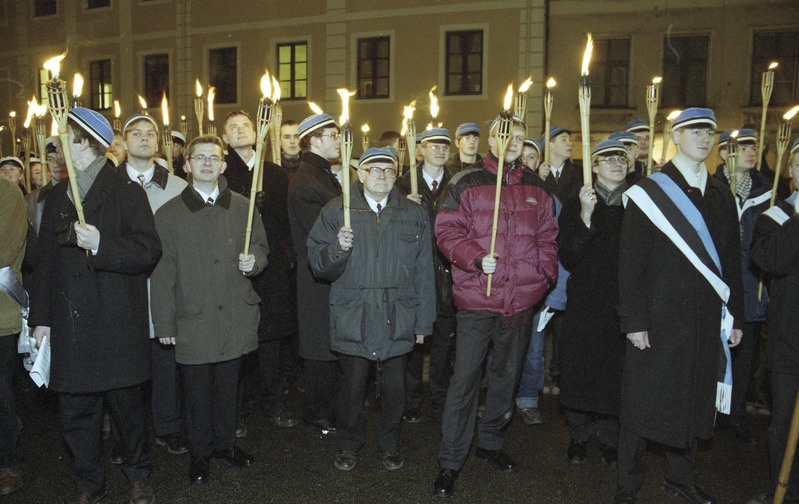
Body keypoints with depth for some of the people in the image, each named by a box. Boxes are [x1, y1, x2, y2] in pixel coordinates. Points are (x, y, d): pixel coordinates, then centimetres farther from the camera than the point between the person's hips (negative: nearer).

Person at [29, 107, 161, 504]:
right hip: (70, 327, 5)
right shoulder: (58, 197, 14)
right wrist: (41, 318, 13)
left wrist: (102, 244, -27)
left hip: (117, 327, -5)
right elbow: (46, 261, 16)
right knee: (75, 412, 10)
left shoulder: (126, 192, -3)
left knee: (126, 405, 7)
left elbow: (148, 250, -13)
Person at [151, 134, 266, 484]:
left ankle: (225, 442, 36)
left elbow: (261, 247, 15)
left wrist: (253, 261, -9)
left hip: (236, 317, 2)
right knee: (197, 391, 9)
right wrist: (164, 324, -3)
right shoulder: (169, 214, -1)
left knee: (228, 386, 15)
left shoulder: (242, 207, 5)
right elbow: (162, 274, -1)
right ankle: (200, 452, 29)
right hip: (193, 320, -2)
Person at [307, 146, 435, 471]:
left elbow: (423, 273, 7)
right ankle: (349, 444, 33)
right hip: (352, 318, -1)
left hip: (397, 320, 1)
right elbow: (318, 265, -1)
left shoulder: (414, 214, 7)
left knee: (394, 387, 10)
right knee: (353, 384, 9)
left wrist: (423, 321, 5)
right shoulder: (336, 211, 2)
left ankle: (390, 444, 33)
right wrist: (337, 249, -22)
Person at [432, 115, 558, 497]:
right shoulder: (466, 184, -3)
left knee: (506, 374, 17)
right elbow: (447, 231, -7)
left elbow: (547, 236, 15)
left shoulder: (536, 188, 10)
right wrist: (477, 258, -20)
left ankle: (490, 441, 37)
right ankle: (451, 460, 11)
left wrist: (546, 272, 3)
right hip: (476, 297, -5)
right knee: (465, 377, -1)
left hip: (521, 298, 5)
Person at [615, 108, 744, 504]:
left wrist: (736, 317, 9)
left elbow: (732, 262, 13)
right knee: (643, 400, 3)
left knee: (693, 400, 15)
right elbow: (630, 262, -9)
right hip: (657, 318, -5)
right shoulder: (648, 193, -5)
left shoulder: (721, 197, 11)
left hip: (705, 321, 5)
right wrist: (634, 320, -14)